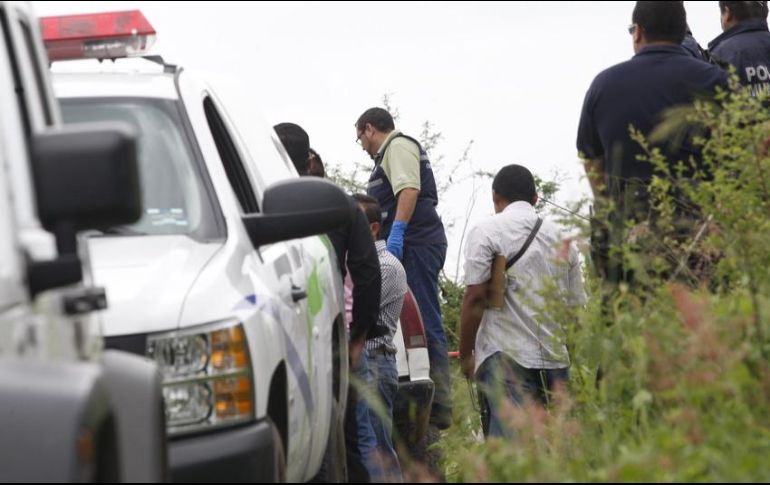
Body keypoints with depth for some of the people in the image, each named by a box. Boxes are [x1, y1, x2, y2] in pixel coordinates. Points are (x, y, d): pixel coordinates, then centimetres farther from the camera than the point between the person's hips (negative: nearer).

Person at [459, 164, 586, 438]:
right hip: (557, 359, 5)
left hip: (506, 357, -5)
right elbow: (576, 305, 18)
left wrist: (466, 354, 2)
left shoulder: (487, 231, 2)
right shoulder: (562, 239, 18)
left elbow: (475, 298, -5)